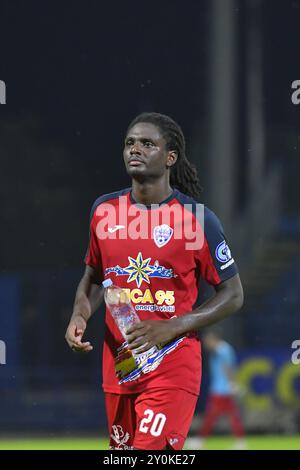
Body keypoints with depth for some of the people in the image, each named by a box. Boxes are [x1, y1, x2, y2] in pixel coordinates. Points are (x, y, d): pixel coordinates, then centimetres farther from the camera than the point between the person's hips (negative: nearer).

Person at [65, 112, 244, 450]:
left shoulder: (197, 219, -6)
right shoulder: (104, 210, 7)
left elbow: (233, 295, -2)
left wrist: (171, 328, -14)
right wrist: (79, 316, 0)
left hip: (173, 369, -5)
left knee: (152, 451, -17)